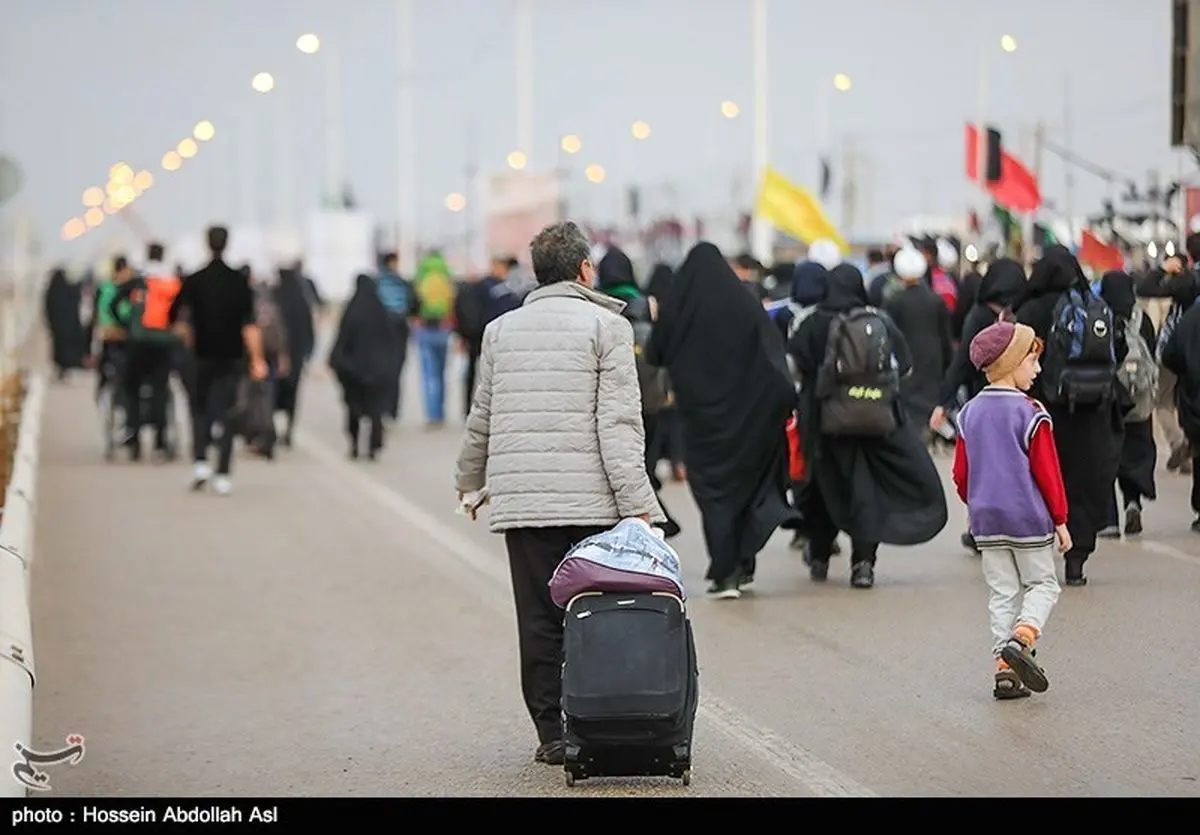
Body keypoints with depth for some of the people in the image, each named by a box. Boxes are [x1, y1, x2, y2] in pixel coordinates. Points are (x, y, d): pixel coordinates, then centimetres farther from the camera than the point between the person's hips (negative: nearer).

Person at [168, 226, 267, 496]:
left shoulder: (194, 281, -3)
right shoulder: (240, 282, -3)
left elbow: (174, 316, -6)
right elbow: (249, 324, -7)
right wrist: (257, 359, -8)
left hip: (203, 355, 0)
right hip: (231, 357, 0)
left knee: (201, 409, 15)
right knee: (226, 413, 4)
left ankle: (200, 461, -5)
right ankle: (223, 475, -2)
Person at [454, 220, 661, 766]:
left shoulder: (501, 330, 13)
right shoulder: (606, 325, 0)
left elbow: (481, 419, 20)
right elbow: (618, 422, -9)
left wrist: (469, 481, 37)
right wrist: (636, 503, -11)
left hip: (520, 499, 3)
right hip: (591, 500, -3)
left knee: (539, 620, 5)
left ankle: (552, 734, 5)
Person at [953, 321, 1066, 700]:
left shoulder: (970, 412, 6)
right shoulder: (1030, 413, -12)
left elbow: (960, 474, 10)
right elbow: (1047, 472, -10)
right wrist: (1060, 520, -2)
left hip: (986, 521, 5)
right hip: (1029, 519, -5)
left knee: (1002, 593, 10)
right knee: (1041, 584, 8)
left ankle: (1005, 669, 6)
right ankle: (1020, 638, -18)